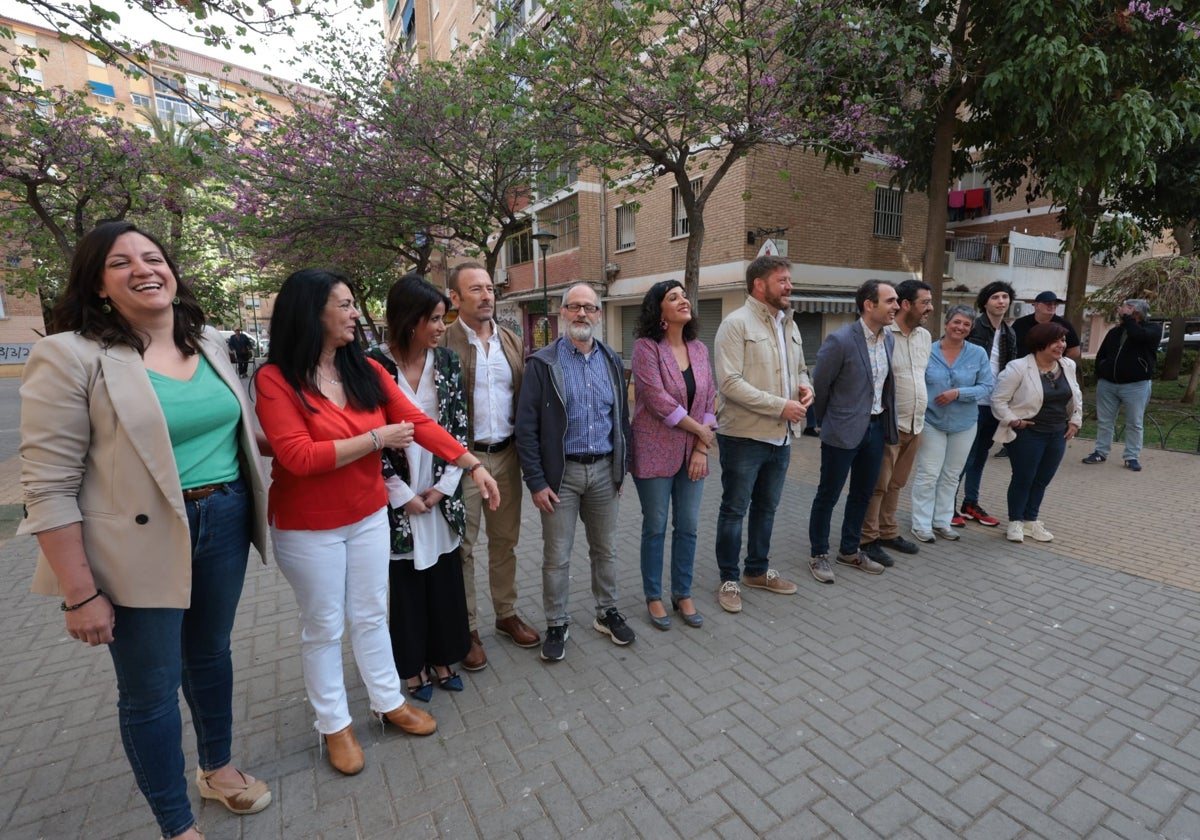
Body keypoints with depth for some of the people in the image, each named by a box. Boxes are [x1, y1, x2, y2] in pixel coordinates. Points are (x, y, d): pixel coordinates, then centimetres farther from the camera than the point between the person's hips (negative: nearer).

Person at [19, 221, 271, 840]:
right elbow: (49, 486, -13)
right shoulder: (70, 355, -11)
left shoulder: (211, 343, 6)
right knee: (150, 688, 10)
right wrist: (81, 595, -13)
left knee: (210, 653, 23)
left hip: (224, 521, 5)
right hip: (139, 542, -5)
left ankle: (217, 768, 47)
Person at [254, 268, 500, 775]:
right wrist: (377, 438, -20)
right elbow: (298, 456, -23)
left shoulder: (367, 371, -2)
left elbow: (419, 423, -7)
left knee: (371, 615, 18)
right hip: (308, 527, -4)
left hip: (368, 516, 4)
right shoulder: (275, 379, -15)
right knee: (323, 627, 13)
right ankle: (334, 724, 34)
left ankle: (389, 702, 36)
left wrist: (473, 465, -14)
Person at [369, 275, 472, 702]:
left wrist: (445, 484, -5)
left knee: (446, 579, 14)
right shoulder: (374, 365, -11)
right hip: (400, 497, -3)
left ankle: (443, 660, 34)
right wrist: (403, 494, -9)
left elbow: (460, 426, 1)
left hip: (442, 492, 4)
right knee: (407, 584, 12)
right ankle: (413, 668, 33)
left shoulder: (447, 361, 0)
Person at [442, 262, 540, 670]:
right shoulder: (443, 344, -8)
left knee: (505, 540, 17)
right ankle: (467, 629, 24)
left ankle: (507, 614, 34)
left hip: (506, 455, 5)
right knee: (462, 547, 8)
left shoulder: (513, 342, 8)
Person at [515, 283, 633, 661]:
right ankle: (556, 624, 27)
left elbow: (622, 417, 12)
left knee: (605, 549, 17)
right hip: (561, 473, -3)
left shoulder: (612, 362, 7)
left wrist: (623, 466, 9)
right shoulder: (542, 363, -7)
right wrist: (536, 481, -11)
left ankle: (607, 612, 37)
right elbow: (526, 427, -8)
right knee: (557, 556, 7)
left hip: (604, 470, 4)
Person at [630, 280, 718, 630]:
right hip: (655, 452, -5)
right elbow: (658, 400, -18)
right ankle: (653, 597, 25)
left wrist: (701, 449, -3)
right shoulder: (646, 347, -10)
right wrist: (700, 430, -11)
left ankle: (683, 595, 30)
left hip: (693, 453, 5)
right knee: (655, 527, 7)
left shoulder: (699, 348, 7)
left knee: (688, 526, 11)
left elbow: (709, 400, 6)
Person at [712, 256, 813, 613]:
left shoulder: (790, 325, 12)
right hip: (744, 437, -8)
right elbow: (730, 383, -21)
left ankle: (758, 570, 36)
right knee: (734, 510, 6)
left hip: (781, 437, 8)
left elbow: (799, 369, 22)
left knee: (766, 508, 19)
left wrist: (805, 386, -2)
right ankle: (729, 580, 22)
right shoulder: (736, 323, -13)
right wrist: (781, 406, -20)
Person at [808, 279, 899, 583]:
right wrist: (827, 423, 3)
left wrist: (887, 423, 17)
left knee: (863, 494, 17)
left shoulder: (888, 338, 5)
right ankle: (819, 555, 20)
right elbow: (820, 386, -8)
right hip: (844, 431, -7)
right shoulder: (840, 340, -17)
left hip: (876, 427, 7)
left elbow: (886, 384, 15)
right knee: (828, 495, 5)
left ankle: (850, 551, 33)